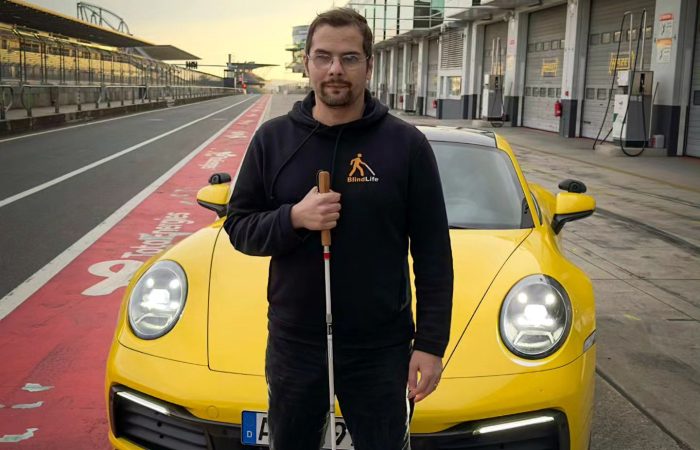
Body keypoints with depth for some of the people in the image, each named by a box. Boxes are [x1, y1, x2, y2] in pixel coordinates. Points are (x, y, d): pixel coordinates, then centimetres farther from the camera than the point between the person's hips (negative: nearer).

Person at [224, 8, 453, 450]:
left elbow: (434, 255, -4)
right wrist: (293, 218, -17)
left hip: (381, 350, -2)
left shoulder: (407, 143, -6)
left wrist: (431, 343, -8)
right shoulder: (273, 138, -1)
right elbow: (238, 227, 3)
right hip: (292, 346, 2)